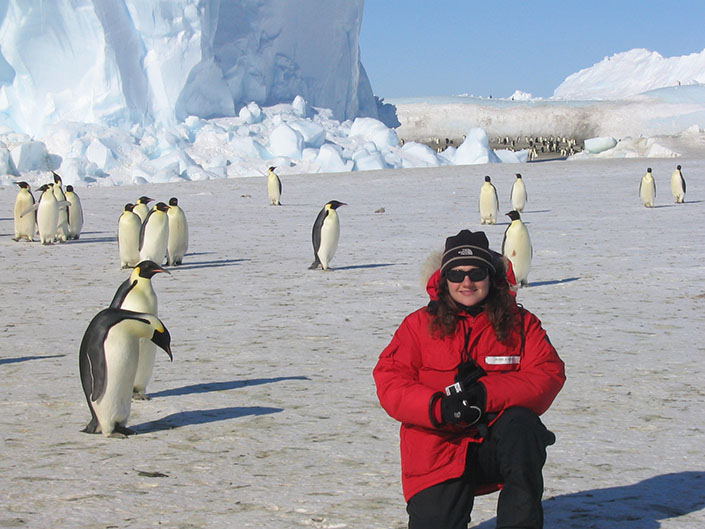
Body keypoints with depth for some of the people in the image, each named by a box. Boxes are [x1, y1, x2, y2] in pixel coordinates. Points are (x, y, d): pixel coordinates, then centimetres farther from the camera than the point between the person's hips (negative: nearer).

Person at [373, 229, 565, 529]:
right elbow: (390, 383, -3)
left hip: (498, 446, 0)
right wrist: (440, 408, -22)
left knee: (522, 426, -34)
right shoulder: (419, 325, 6)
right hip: (439, 453, 1)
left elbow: (549, 375, -7)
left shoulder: (520, 323, 6)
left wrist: (487, 394, -22)